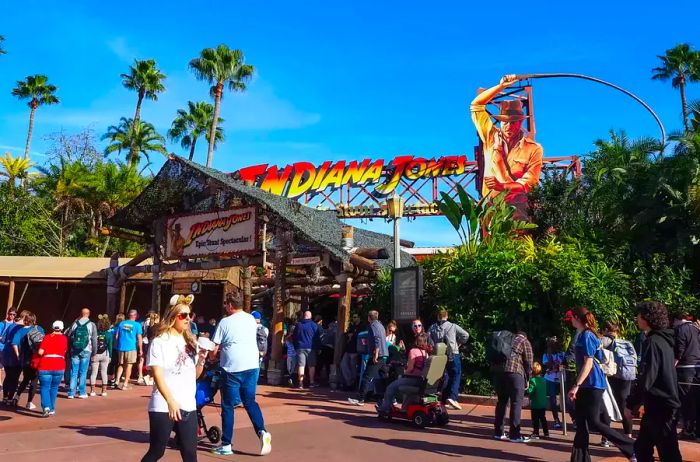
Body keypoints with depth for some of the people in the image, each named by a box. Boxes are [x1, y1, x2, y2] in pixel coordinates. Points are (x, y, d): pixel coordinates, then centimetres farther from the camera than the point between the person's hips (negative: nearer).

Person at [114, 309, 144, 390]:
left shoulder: (122, 323, 9)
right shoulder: (137, 325, -3)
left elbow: (116, 336, 10)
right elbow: (139, 338, -6)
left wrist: (118, 345, 22)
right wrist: (140, 350, -1)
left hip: (121, 347, 4)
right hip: (131, 347, -4)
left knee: (121, 365, 17)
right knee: (129, 365, 3)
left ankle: (117, 381, 5)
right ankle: (125, 384, 4)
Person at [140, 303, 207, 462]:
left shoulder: (191, 341, 10)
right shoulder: (159, 342, -6)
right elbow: (157, 375, -13)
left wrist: (201, 359, -5)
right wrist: (171, 401, -22)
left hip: (188, 406, 5)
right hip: (163, 406, -5)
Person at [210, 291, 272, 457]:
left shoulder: (225, 322, -6)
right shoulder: (251, 319, 9)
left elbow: (214, 349, -3)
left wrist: (211, 358, 18)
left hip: (232, 368, -4)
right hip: (252, 366, 5)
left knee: (228, 406, 8)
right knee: (250, 402, 16)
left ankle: (226, 445, 13)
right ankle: (262, 432, -4)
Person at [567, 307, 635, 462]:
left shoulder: (587, 336, -15)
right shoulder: (583, 335, 14)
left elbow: (588, 363, -20)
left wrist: (576, 385, -23)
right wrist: (578, 386, 23)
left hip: (593, 385, -10)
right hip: (586, 385, 10)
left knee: (594, 423, -8)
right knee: (581, 423, 9)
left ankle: (632, 448, 2)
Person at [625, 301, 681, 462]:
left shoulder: (653, 342, -17)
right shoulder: (663, 340, 13)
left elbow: (646, 379, -21)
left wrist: (630, 404, -11)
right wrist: (637, 403, 19)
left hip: (660, 407, -9)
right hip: (662, 404, 9)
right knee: (641, 449, 17)